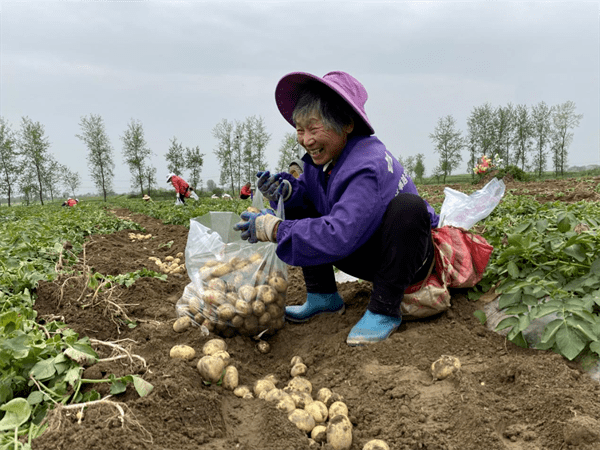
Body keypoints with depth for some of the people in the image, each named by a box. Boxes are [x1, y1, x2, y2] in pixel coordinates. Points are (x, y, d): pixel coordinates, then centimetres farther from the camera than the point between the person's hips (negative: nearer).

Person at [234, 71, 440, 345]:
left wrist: (272, 229, -35)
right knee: (296, 208, -1)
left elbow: (338, 237, -41)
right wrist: (283, 190, -18)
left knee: (407, 205, -38)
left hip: (408, 257, -7)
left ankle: (384, 311, -23)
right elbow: (306, 191, 6)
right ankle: (323, 297, 5)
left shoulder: (369, 167, -32)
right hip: (364, 253, 7)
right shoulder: (323, 155, -7)